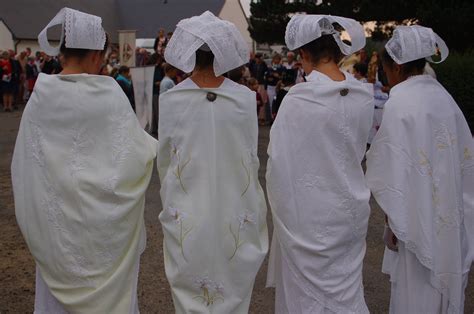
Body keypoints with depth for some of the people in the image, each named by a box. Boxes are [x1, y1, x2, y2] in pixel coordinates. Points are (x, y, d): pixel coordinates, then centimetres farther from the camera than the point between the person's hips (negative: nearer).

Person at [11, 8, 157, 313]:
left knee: (60, 286, 18)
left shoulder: (41, 95, -7)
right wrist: (155, 146, 9)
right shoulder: (108, 93, -16)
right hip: (101, 211, -3)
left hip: (54, 211, 3)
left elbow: (24, 162, -1)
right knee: (107, 286, 15)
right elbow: (137, 148, -13)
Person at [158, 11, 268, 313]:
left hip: (187, 217, 0)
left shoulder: (171, 100, -11)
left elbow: (164, 161, 0)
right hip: (235, 216, 0)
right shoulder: (245, 99, -10)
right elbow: (253, 160, 0)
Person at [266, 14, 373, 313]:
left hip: (309, 213, -4)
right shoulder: (364, 96, -5)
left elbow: (280, 158, -11)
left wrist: (281, 208, 3)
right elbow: (360, 150, 7)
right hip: (351, 211, 4)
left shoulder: (298, 99, -19)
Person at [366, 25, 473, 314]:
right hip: (450, 216, 7)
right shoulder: (443, 97, 4)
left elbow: (396, 170, -18)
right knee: (445, 283, 19)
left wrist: (394, 223, -8)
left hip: (419, 218, -7)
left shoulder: (399, 103, -16)